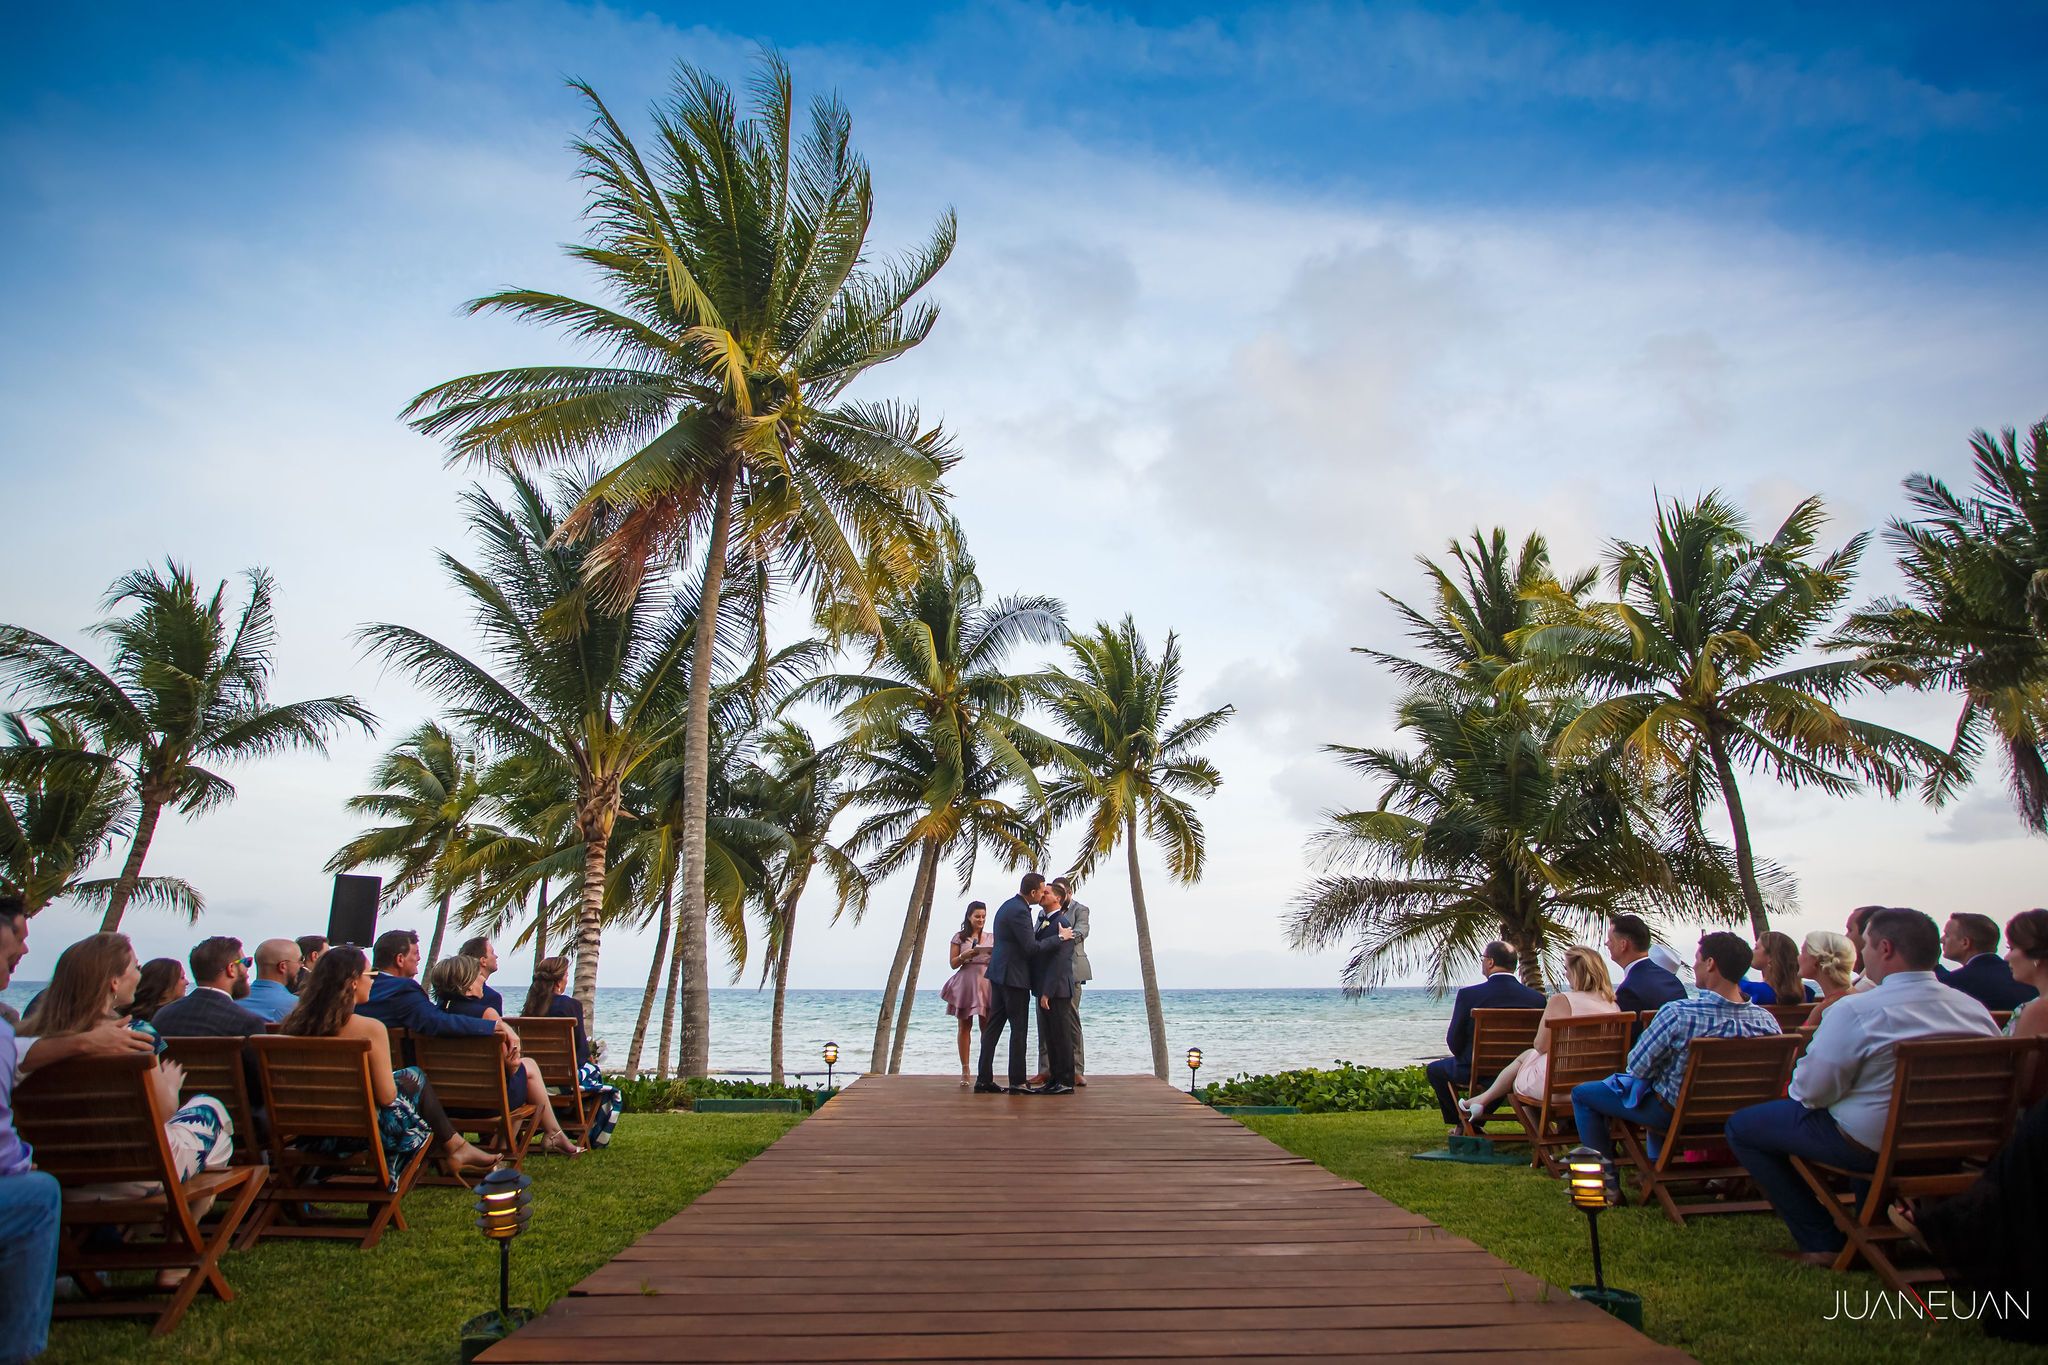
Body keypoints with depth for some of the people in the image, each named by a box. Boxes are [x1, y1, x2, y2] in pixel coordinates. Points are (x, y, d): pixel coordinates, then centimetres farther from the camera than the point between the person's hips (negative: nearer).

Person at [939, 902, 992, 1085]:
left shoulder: (991, 938, 11)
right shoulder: (959, 937, 5)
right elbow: (953, 963, 3)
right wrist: (966, 955, -13)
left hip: (987, 983, 1)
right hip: (966, 982, -1)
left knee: (987, 1027, -3)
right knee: (965, 1027, 2)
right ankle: (965, 1071, 5)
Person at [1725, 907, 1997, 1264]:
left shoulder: (1855, 1010, -23)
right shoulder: (1976, 1010, -4)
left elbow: (1812, 1091, -20)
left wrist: (1796, 1084, 4)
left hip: (1869, 1145, -7)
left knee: (1741, 1126, 4)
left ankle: (1822, 1242, 6)